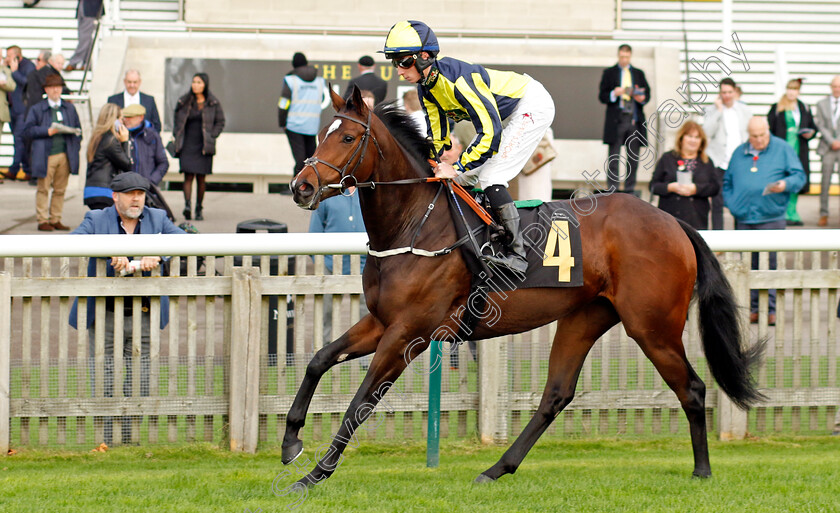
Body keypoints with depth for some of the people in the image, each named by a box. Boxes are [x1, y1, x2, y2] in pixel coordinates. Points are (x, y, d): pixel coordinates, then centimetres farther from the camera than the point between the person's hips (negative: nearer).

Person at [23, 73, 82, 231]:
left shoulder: (70, 108, 15)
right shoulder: (37, 109, 4)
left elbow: (78, 129, 18)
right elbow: (28, 130, -1)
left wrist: (76, 146, 3)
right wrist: (47, 131, -13)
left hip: (65, 155, 3)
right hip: (46, 156, -3)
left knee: (60, 189, 5)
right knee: (43, 188, -3)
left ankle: (55, 220, 12)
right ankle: (42, 220, 1)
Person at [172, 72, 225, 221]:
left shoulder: (213, 103, 2)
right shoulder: (184, 102, 6)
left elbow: (220, 122, 7)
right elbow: (177, 121, 17)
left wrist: (211, 137, -5)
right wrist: (177, 138, 5)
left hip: (204, 147, 0)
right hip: (187, 146, 0)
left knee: (201, 178, 3)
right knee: (188, 176, -14)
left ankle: (199, 209, 12)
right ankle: (187, 205, -26)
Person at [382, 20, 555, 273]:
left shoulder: (457, 79, -34)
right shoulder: (426, 88, -5)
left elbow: (490, 132, -34)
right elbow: (437, 138, 7)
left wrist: (458, 168, -32)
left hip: (533, 105, -10)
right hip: (504, 114, 10)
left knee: (489, 176, -19)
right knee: (465, 178, 7)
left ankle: (517, 253, -19)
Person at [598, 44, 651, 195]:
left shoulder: (639, 74, 16)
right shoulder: (609, 73, 9)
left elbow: (647, 93, 15)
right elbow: (602, 96, 4)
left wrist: (642, 98, -8)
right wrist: (614, 94, -16)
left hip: (635, 120, 2)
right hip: (616, 120, -2)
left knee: (633, 158, 3)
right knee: (613, 159, -3)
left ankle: (630, 188, 8)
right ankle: (612, 189, -2)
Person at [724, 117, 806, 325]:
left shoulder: (783, 149, 4)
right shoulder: (739, 153, 14)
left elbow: (799, 176, 2)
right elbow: (727, 181, 20)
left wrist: (785, 184, -19)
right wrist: (731, 204, 4)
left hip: (771, 218, -3)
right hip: (743, 220, 3)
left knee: (771, 265, -6)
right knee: (748, 267, 4)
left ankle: (771, 309, -2)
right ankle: (753, 308, 11)